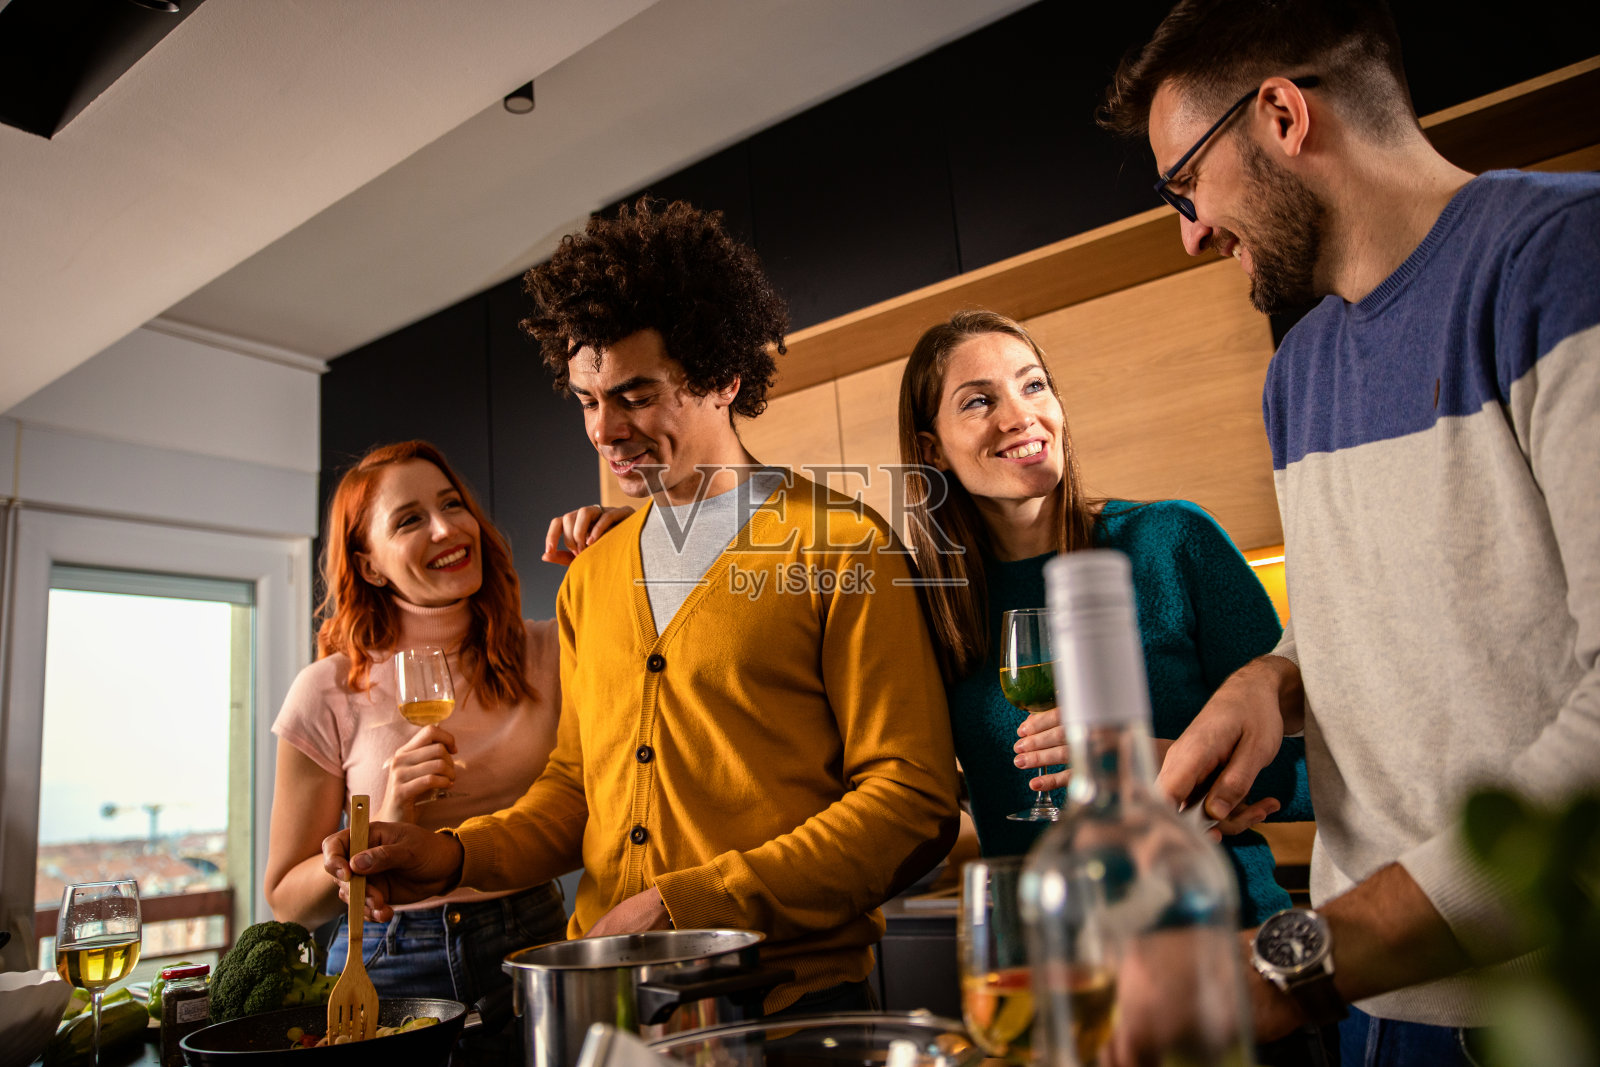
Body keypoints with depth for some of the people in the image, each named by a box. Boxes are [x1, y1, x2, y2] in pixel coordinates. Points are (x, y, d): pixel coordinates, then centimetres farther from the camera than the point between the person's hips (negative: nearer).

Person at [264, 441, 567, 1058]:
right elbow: (288, 899, -2)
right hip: (393, 970, -1)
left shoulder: (547, 654, -3)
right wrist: (384, 829, -21)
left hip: (536, 945, 2)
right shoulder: (328, 694, -7)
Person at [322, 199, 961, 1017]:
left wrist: (688, 904, -15)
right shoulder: (590, 578, 16)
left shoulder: (840, 550, -5)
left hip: (786, 999, -4)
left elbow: (912, 803, -10)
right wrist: (454, 857, 3)